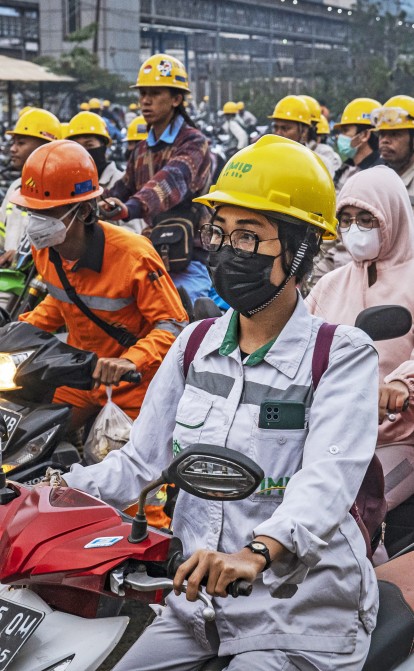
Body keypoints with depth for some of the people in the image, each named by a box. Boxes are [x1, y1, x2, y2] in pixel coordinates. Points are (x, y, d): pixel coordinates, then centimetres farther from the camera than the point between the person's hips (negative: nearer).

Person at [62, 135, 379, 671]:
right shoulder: (195, 345, 9)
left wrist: (258, 553, -43)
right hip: (198, 607, 5)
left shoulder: (343, 355, -9)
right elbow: (139, 460, 8)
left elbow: (328, 480, -25)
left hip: (303, 617, -5)